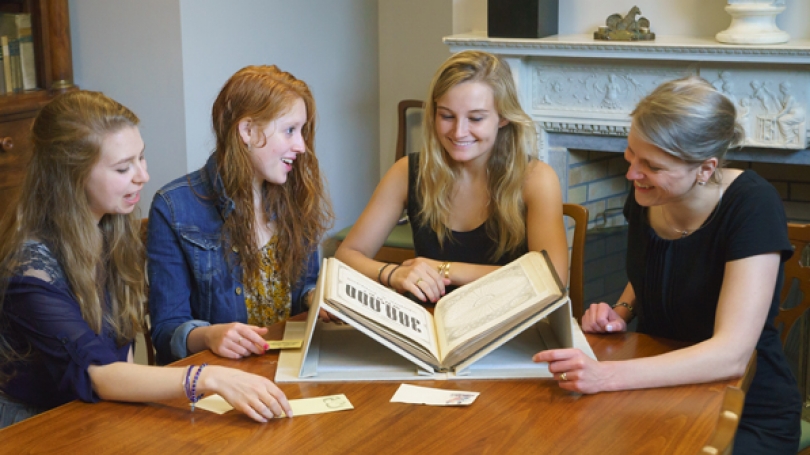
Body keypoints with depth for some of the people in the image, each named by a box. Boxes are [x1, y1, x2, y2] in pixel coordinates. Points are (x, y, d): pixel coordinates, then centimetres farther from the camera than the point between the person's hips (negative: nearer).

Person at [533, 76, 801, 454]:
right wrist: (621, 311, -4)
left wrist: (606, 375, -40)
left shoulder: (752, 206, -22)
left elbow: (731, 355, -30)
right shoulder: (644, 198, -4)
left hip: (748, 418, -5)